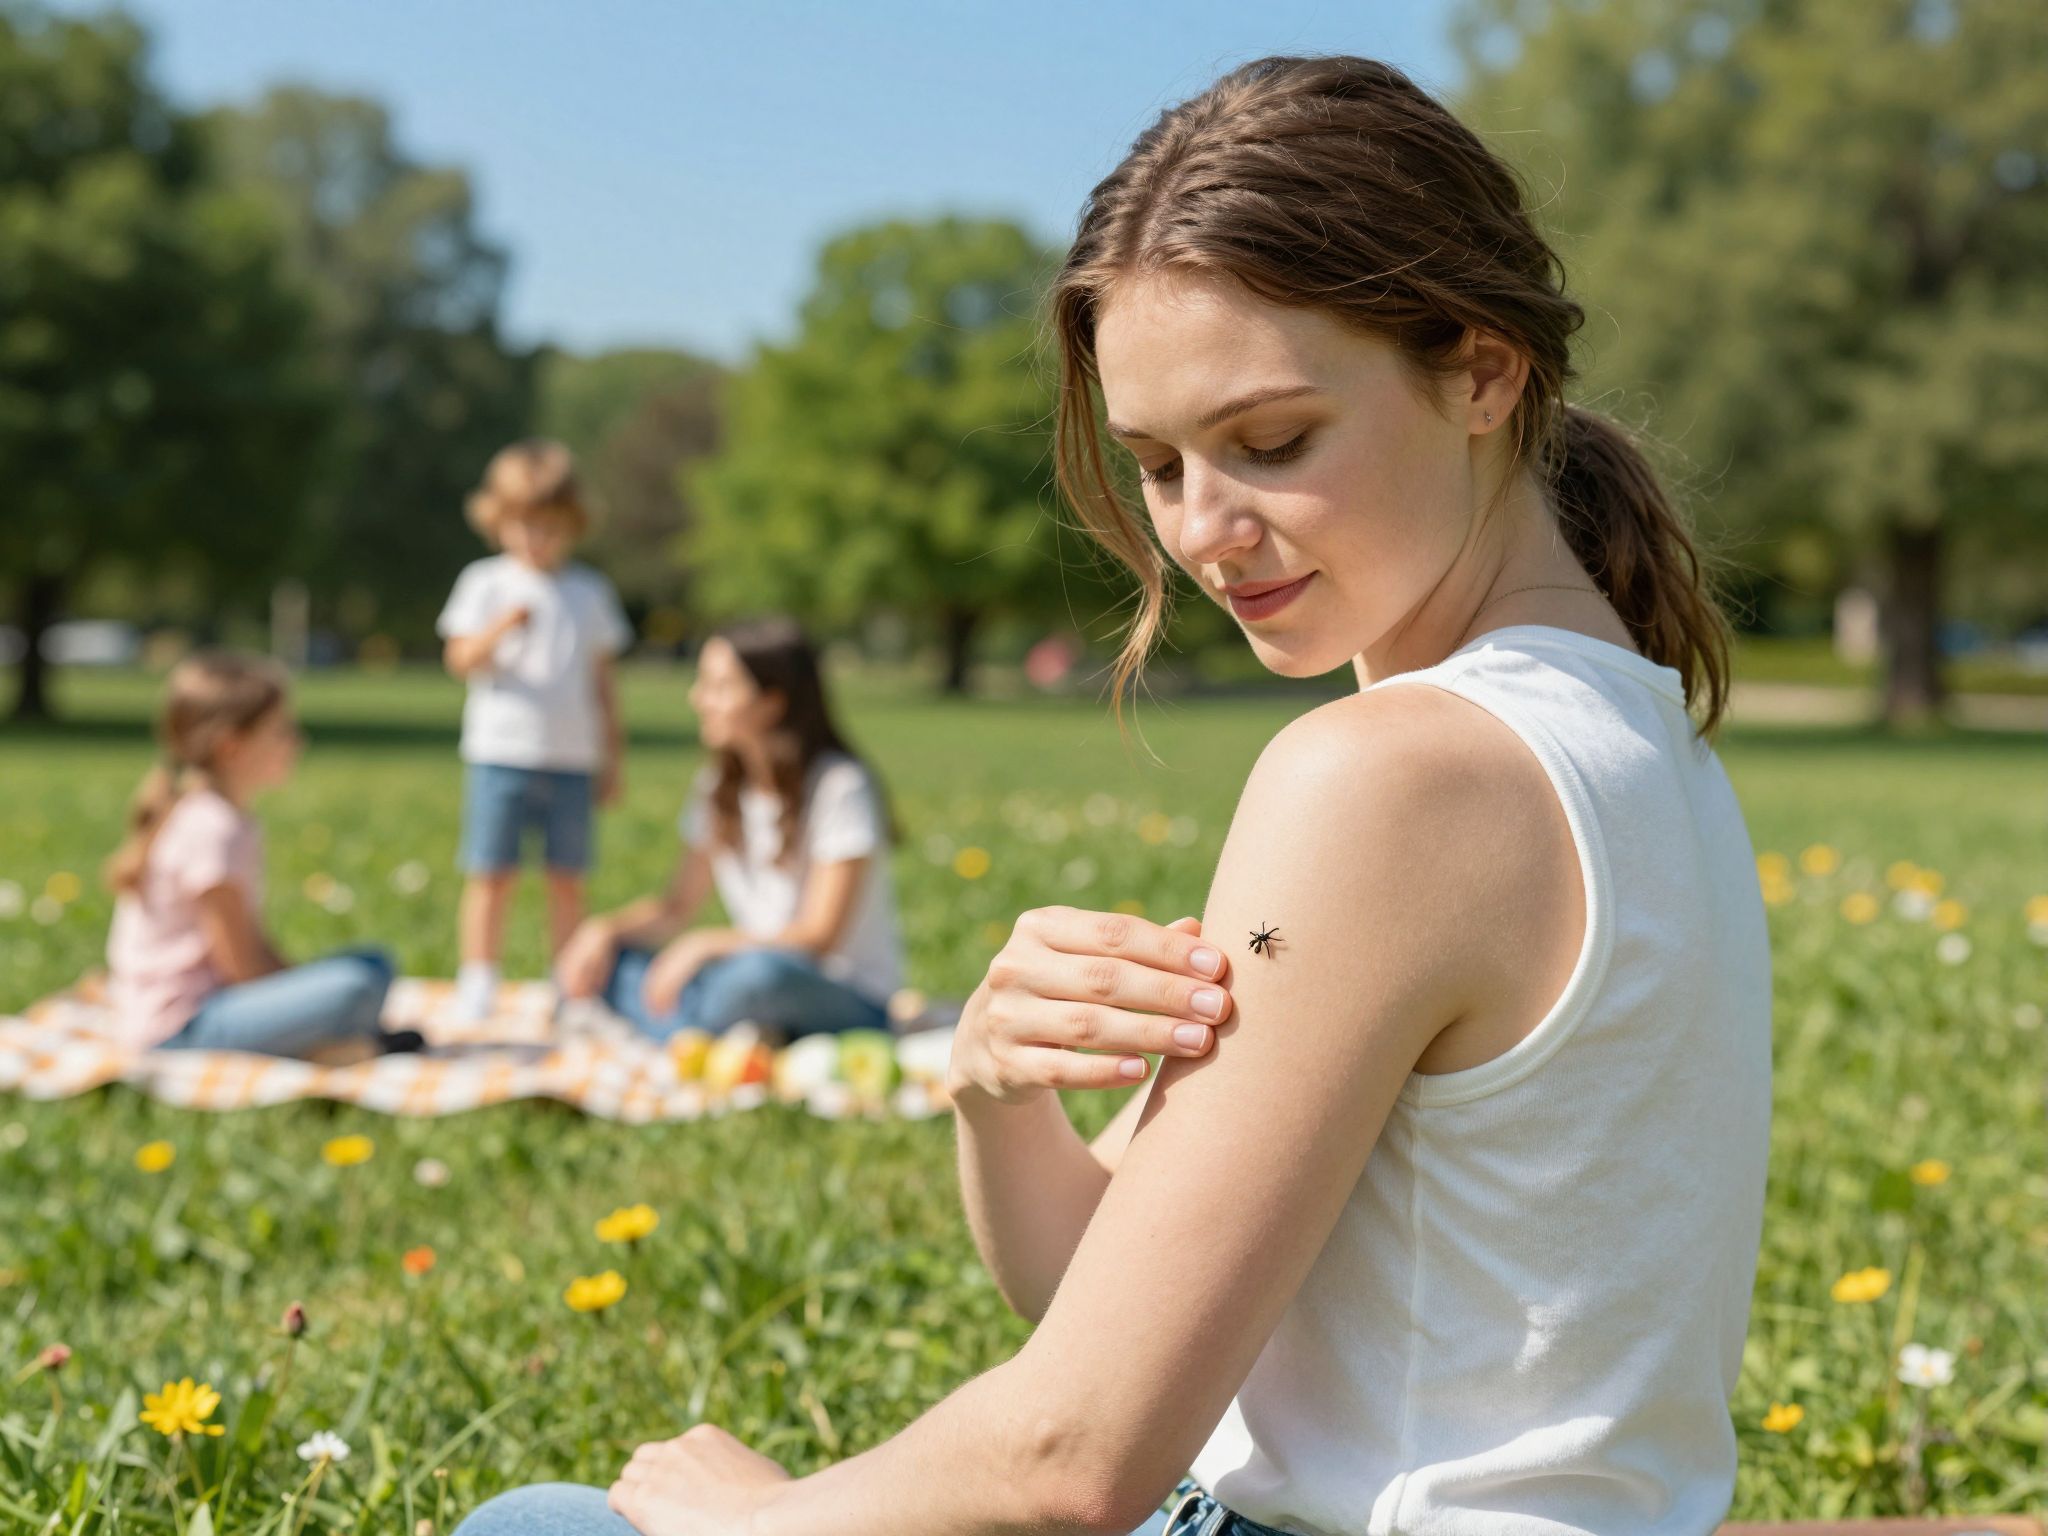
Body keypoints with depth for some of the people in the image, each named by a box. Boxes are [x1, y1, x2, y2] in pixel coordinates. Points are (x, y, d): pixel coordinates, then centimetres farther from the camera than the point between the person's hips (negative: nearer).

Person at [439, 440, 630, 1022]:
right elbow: (461, 660, -6)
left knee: (567, 878, 5)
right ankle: (478, 985, 7)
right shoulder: (486, 582, 3)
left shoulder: (590, 592, 11)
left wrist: (613, 756, 12)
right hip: (500, 754, -2)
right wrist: (501, 628, -25)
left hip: (571, 759, 2)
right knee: (491, 875, -2)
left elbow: (602, 680, 14)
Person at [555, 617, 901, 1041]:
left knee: (761, 973, -41)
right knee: (590, 962, -10)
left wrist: (703, 945, -28)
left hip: (851, 1004, -7)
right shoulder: (719, 788, 8)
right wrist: (604, 928, -8)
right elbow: (677, 906, 12)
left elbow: (819, 936, -17)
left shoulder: (841, 787, -13)